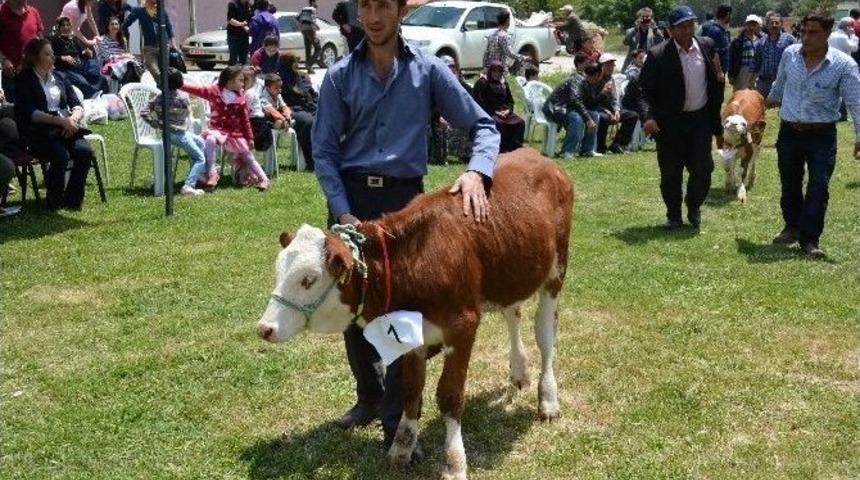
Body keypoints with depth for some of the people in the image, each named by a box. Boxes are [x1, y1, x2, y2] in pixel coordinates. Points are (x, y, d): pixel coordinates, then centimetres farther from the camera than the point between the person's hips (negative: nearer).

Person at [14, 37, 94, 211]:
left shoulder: (58, 78, 19)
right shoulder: (24, 80, 3)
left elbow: (78, 106, 12)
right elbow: (30, 113, -10)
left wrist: (73, 119, -11)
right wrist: (60, 120, -21)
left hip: (66, 129, 5)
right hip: (39, 132, -5)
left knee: (85, 151, -25)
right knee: (61, 156, -32)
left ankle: (73, 200, -11)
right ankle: (55, 202, -12)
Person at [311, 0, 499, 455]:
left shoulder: (428, 71, -1)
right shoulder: (340, 76, 1)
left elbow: (483, 126, 0)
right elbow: (324, 150, 1)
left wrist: (476, 171, -20)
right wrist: (343, 212, -10)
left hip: (405, 198, -2)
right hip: (350, 196, 2)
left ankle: (397, 425, 11)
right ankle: (369, 396, 32)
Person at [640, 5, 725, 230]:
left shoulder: (707, 46, 2)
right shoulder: (658, 55, -11)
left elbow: (715, 81, 17)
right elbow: (645, 89, -11)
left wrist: (719, 78, -6)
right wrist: (648, 116, -25)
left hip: (700, 119, 3)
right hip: (670, 122, -3)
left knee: (702, 169, 3)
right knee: (671, 173, 5)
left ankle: (694, 208, 29)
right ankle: (673, 215, 24)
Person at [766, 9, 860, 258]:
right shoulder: (789, 54, -2)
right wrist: (771, 100, 37)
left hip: (822, 136, -4)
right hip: (788, 132, 4)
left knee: (818, 188, -6)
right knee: (789, 185, 15)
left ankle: (810, 239, 3)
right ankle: (792, 227, 32)